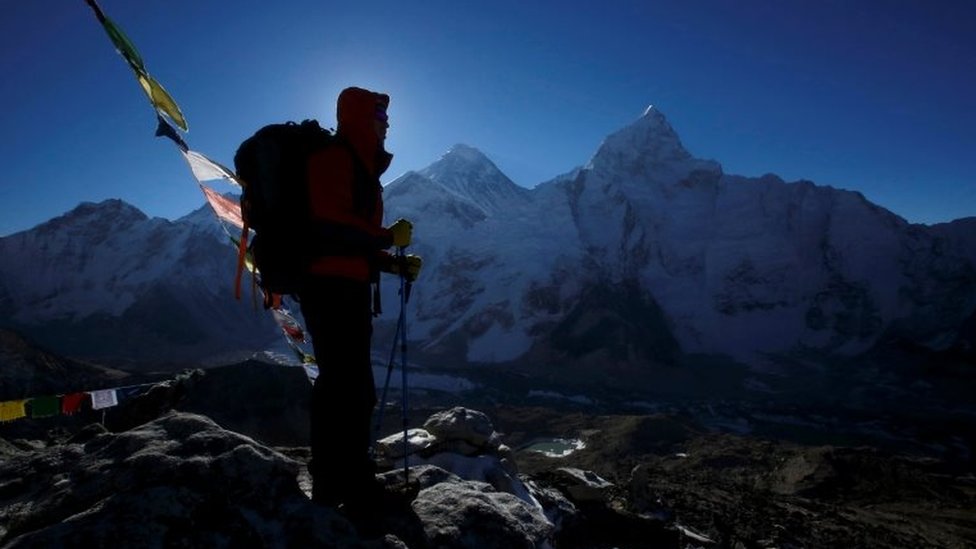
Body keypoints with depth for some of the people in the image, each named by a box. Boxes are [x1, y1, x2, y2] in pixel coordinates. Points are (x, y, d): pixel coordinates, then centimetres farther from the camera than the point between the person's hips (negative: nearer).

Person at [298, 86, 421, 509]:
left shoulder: (360, 167, 24)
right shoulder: (333, 158, -6)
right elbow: (331, 224, -20)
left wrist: (397, 265, 12)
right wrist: (389, 237, -11)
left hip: (349, 287, 10)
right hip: (330, 286, -10)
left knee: (354, 385, 13)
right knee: (342, 384, -8)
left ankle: (354, 481, 25)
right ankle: (333, 488, 3)